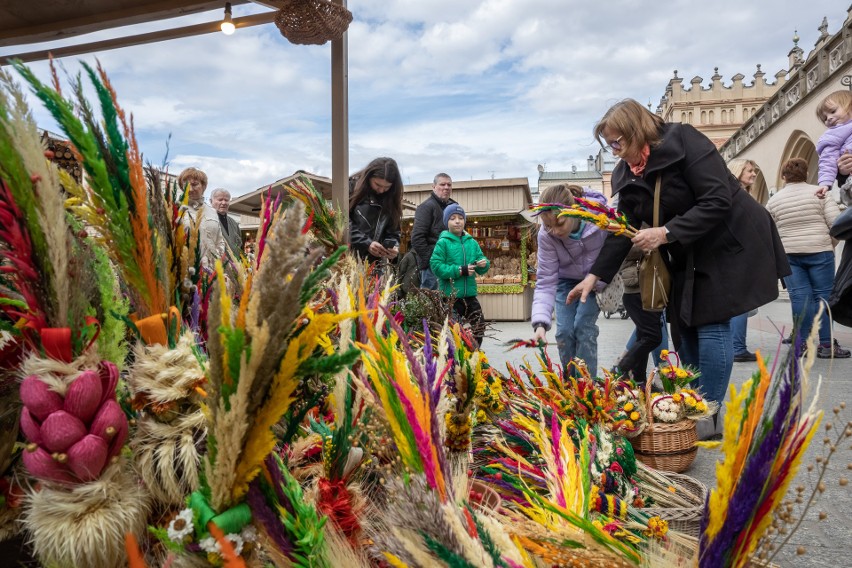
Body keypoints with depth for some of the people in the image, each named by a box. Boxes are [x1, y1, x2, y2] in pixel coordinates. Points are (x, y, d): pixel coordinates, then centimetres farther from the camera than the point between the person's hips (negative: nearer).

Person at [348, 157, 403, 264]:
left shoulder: (391, 200, 9)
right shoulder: (353, 186, -2)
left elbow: (393, 231, 10)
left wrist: (394, 246, -12)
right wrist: (366, 243, -18)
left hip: (374, 262, 3)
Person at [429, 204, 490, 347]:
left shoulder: (472, 242, 9)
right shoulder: (443, 242, -6)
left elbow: (480, 270, 12)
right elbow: (436, 266, -15)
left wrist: (484, 264, -13)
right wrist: (460, 270, -18)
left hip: (470, 295, 6)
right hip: (450, 296, -5)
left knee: (478, 327, 12)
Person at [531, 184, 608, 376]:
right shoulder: (546, 235, -28)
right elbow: (546, 281, -25)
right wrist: (540, 323, -36)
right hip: (567, 280, 2)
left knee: (583, 326, -14)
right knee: (564, 331, -6)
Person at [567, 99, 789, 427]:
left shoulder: (685, 142, -18)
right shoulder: (628, 175, 2)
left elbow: (717, 201, -24)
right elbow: (623, 229, 2)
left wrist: (666, 233, -29)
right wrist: (595, 275, -5)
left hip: (730, 245, -7)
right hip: (687, 257, 7)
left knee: (711, 326, -9)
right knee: (683, 329, 6)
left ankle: (710, 416, 2)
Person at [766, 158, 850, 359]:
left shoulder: (774, 200, 4)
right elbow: (836, 222, -6)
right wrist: (831, 244, 9)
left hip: (788, 254, 1)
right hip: (818, 251, -1)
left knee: (799, 297, 2)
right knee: (823, 296, 3)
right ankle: (826, 345, 4)